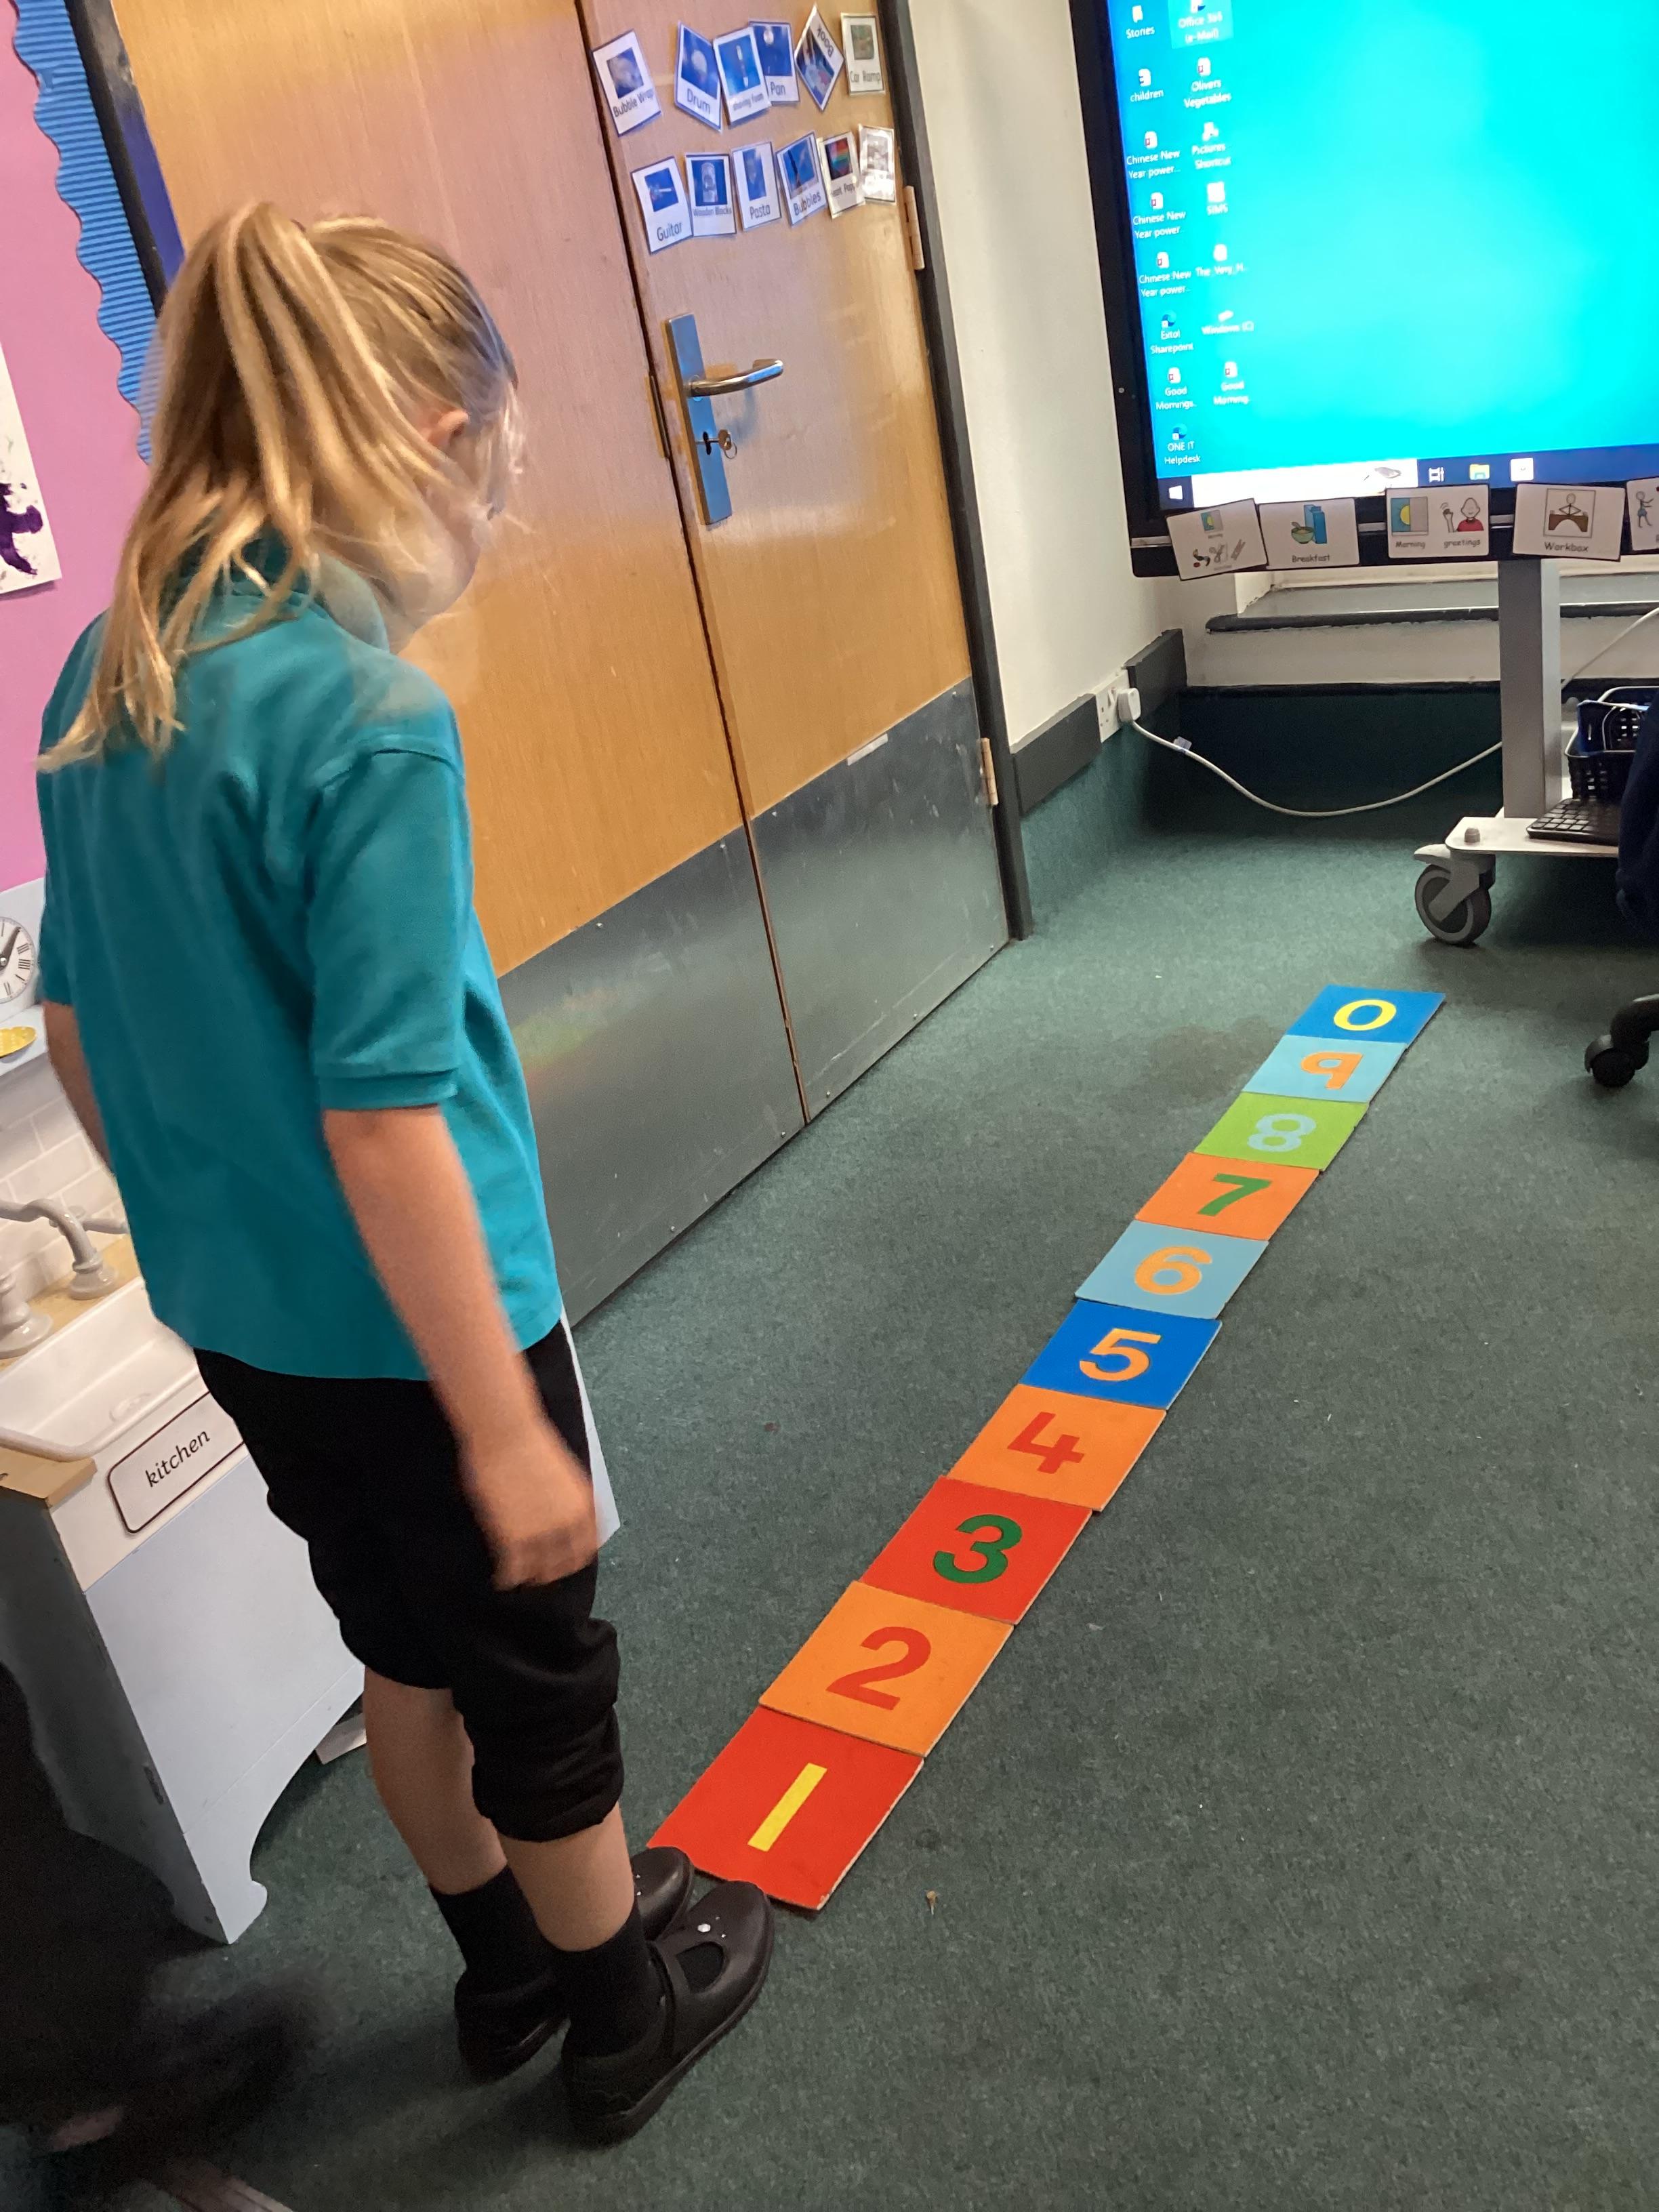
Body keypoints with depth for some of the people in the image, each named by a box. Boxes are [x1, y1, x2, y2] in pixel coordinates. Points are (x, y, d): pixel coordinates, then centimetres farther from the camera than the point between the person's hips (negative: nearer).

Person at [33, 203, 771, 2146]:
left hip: (238, 1317, 7)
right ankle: (624, 2007, 43)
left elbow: (77, 1021, 7)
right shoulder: (370, 718, -25)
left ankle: (509, 1958, 50)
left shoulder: (104, 679, 0)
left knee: (408, 1641, 26)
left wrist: (196, 1226, 19)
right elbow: (382, 1118, -26)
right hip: (412, 1326, -7)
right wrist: (506, 1431, -18)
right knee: (539, 1676, 17)